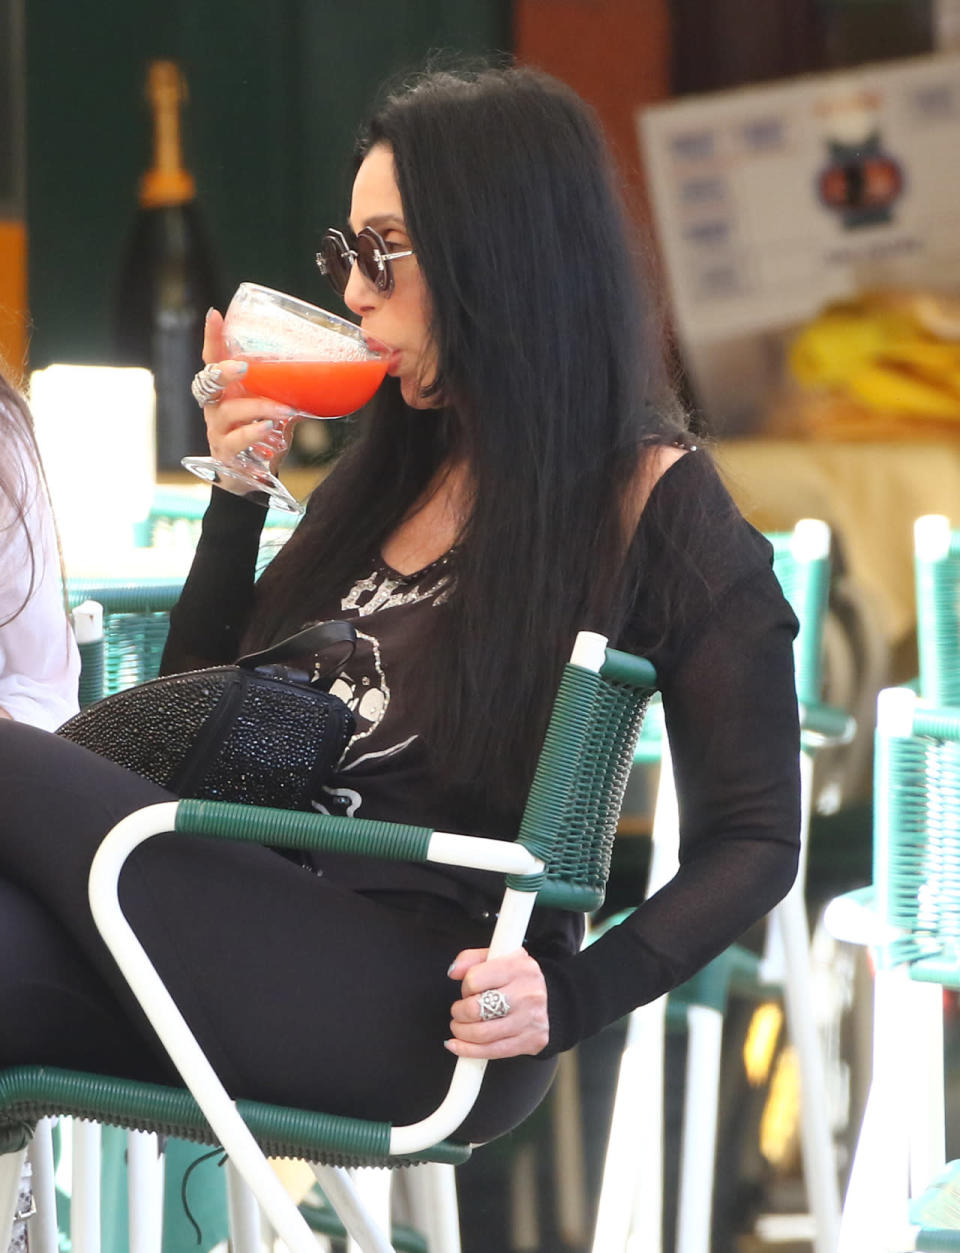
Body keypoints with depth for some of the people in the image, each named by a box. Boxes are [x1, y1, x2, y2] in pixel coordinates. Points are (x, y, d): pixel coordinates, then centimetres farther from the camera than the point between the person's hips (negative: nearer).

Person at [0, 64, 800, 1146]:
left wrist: (569, 997, -14)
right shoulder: (386, 473, 21)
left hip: (419, 1025, -6)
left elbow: (754, 837, 1)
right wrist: (237, 490, 13)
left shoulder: (658, 505, 2)